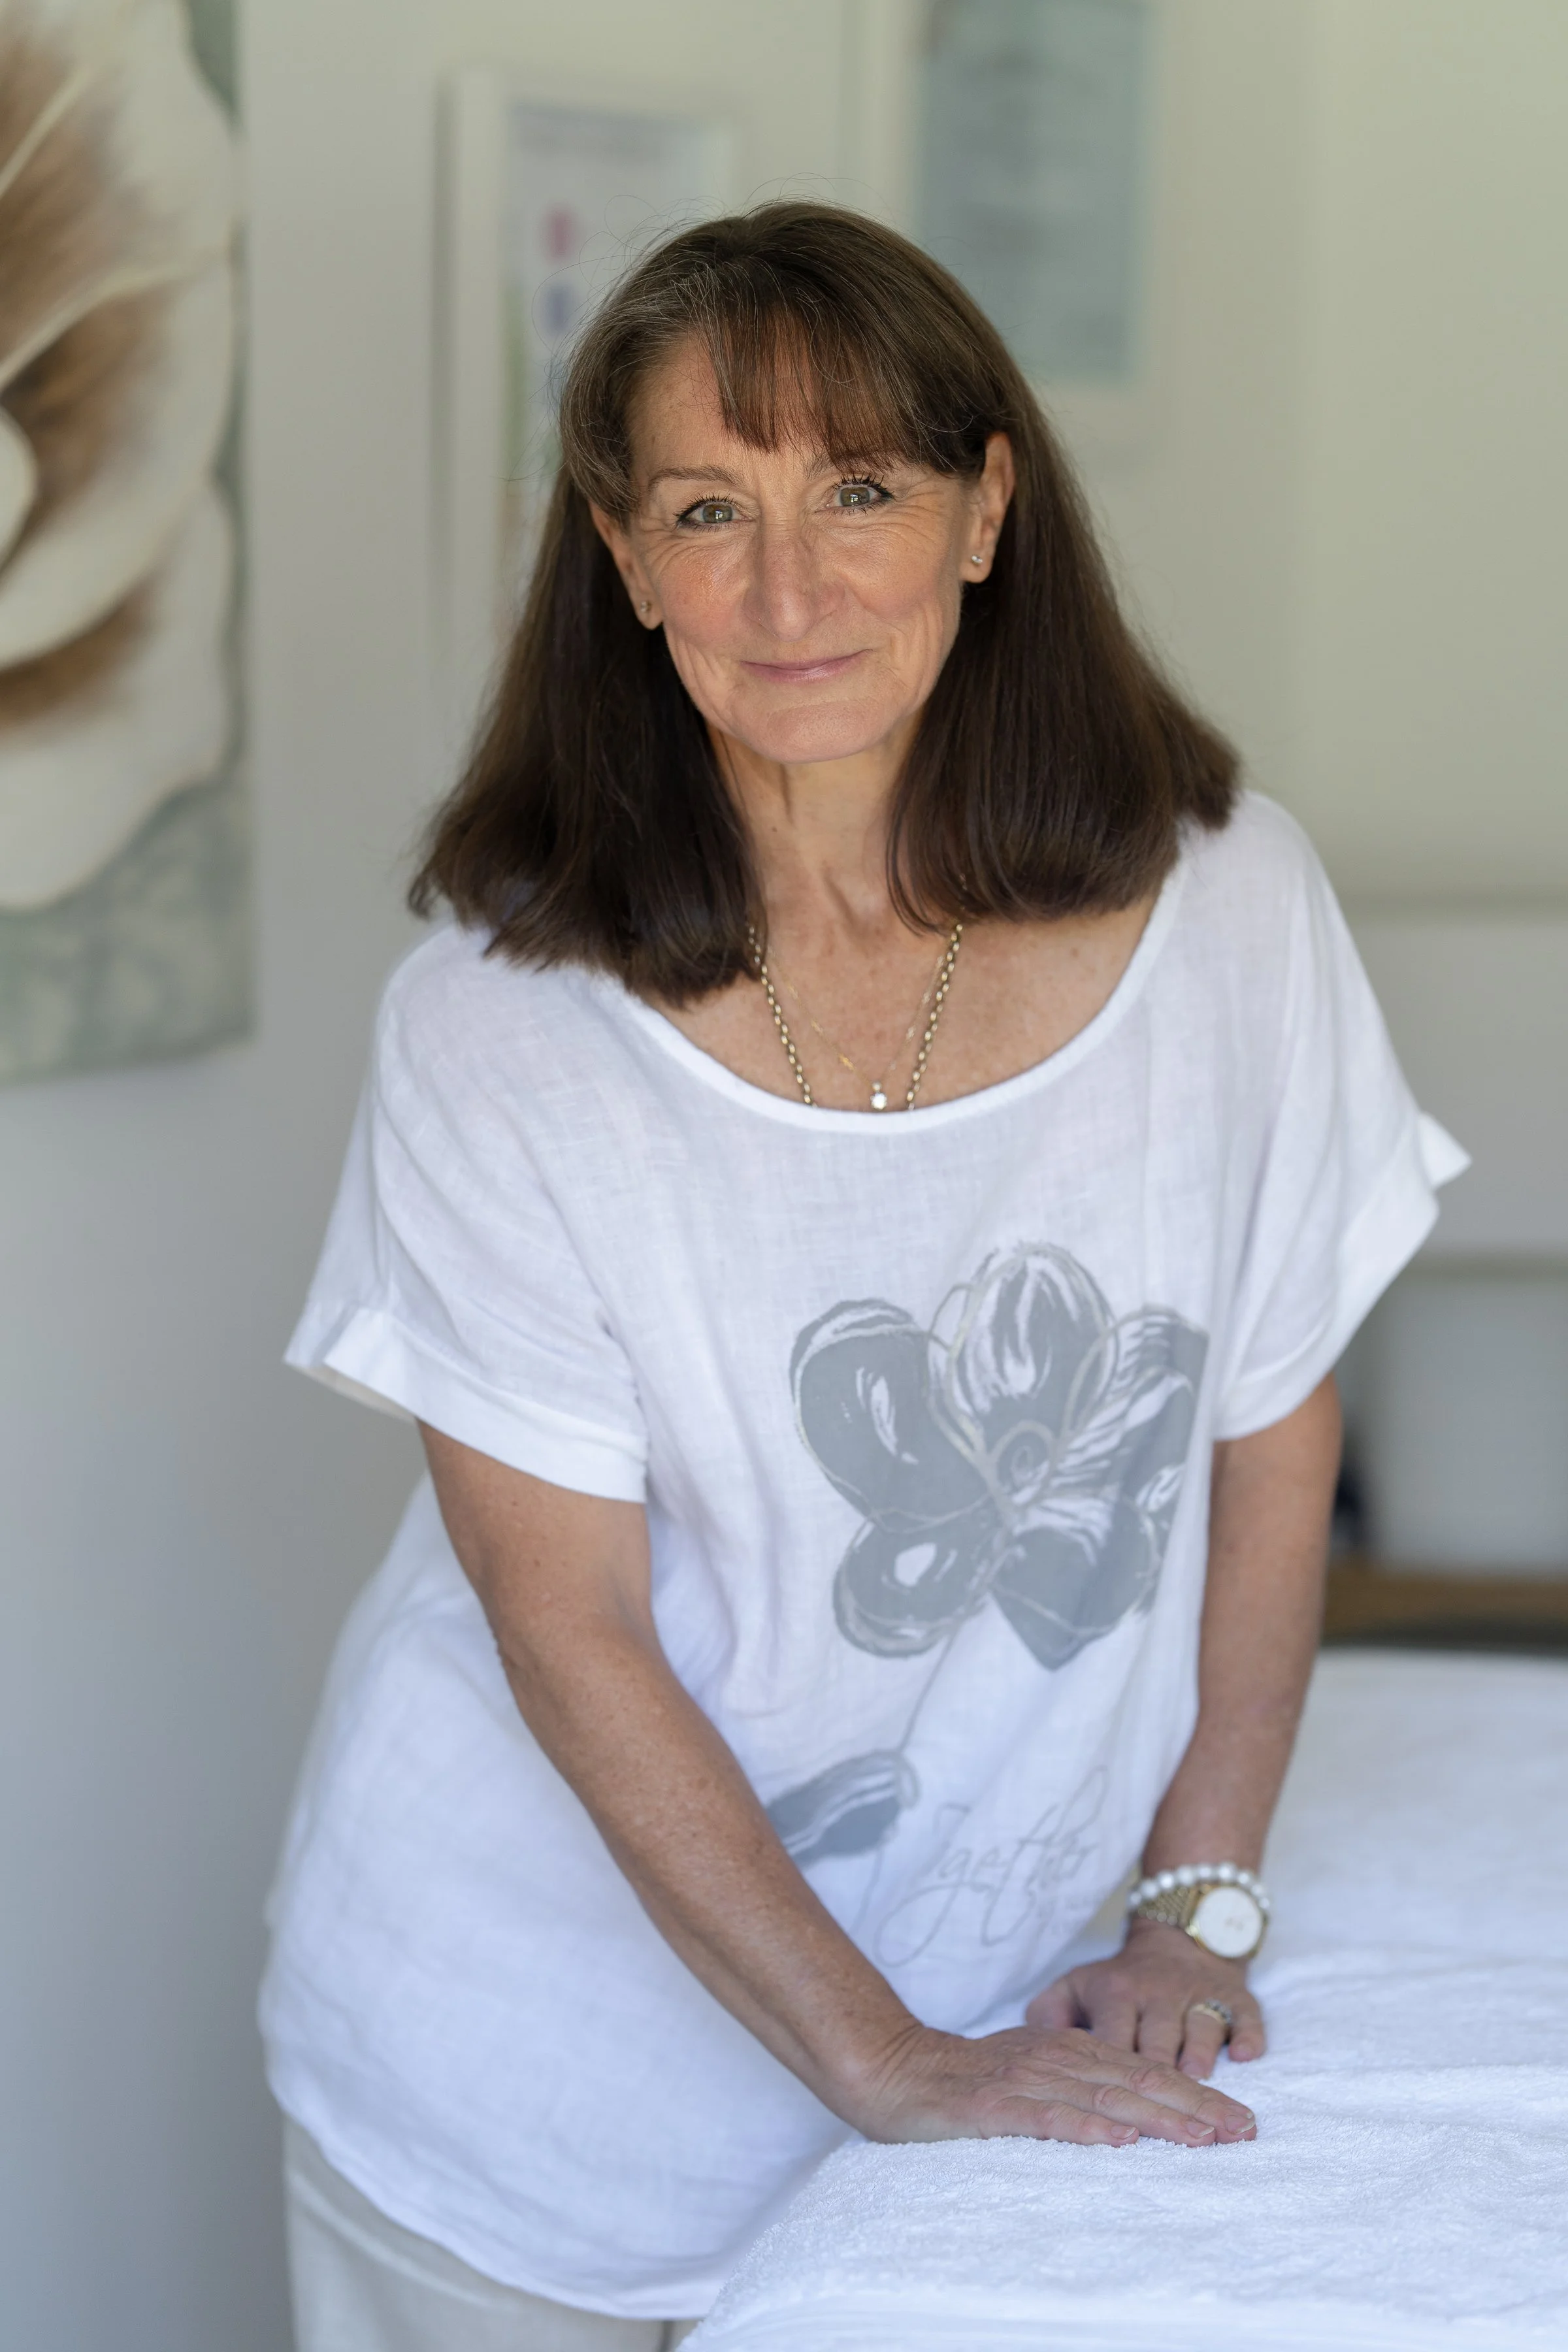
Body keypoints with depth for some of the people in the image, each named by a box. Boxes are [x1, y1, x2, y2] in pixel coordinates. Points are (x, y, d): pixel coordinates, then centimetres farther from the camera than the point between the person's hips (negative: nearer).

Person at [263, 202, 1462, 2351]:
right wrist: (888, 2067, -17)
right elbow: (569, 1627, -14)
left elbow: (1273, 1445, 1)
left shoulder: (1224, 908, -9)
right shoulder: (498, 1018, -16)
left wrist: (1198, 1911, -4)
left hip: (986, 1999, 2)